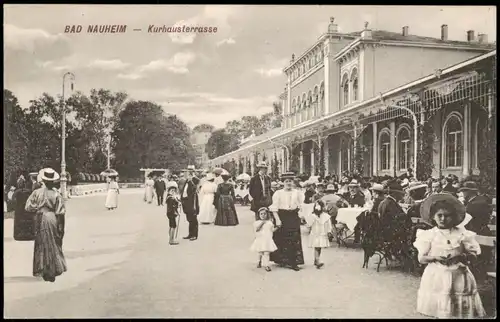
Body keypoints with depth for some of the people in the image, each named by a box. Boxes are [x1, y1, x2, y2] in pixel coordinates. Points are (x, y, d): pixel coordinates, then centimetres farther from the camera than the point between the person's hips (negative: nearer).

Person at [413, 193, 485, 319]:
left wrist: (462, 256, -15)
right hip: (436, 276, -1)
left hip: (459, 276, 1)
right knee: (439, 311, 1)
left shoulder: (462, 233, 1)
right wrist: (435, 257, -17)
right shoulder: (429, 235, -2)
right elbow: (421, 258, -1)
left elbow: (473, 254, 4)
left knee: (461, 312, 3)